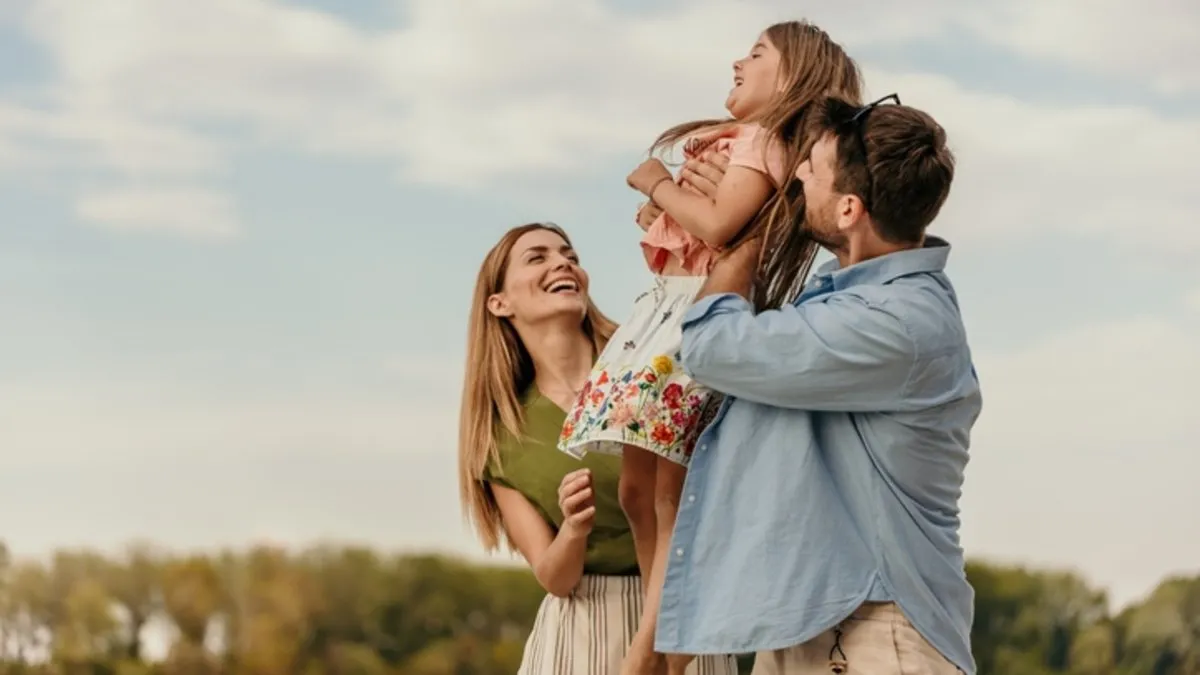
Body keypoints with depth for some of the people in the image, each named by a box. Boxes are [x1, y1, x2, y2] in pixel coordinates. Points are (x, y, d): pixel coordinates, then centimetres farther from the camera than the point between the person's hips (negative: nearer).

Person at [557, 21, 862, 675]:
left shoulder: (761, 142, -6)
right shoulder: (740, 141, 23)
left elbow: (718, 224, -21)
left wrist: (659, 184, -7)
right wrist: (663, 189, 4)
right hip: (668, 306, 10)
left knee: (671, 492, -13)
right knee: (637, 489, 6)